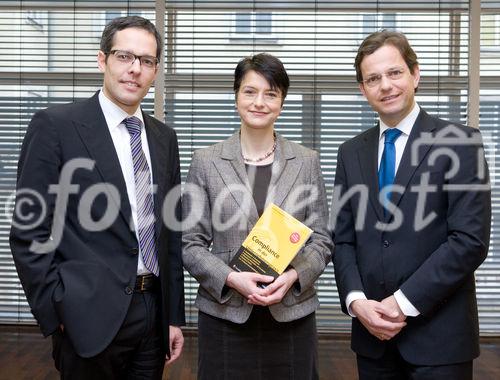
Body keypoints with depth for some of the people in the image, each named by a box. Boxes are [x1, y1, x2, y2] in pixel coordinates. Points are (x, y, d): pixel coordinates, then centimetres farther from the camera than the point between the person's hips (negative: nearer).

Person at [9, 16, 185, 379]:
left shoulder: (165, 138, 9)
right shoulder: (55, 125, -7)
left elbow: (171, 233, 11)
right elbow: (29, 232, -8)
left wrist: (174, 315, 10)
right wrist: (56, 315, -11)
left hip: (154, 313, 5)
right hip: (91, 317, -5)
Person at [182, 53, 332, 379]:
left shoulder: (307, 161, 4)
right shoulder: (206, 161, 0)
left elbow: (321, 240, 4)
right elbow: (191, 243, 0)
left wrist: (293, 276, -13)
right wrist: (231, 278, -15)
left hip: (292, 314, 1)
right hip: (224, 315, -1)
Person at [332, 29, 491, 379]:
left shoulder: (460, 143, -7)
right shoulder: (351, 152, 7)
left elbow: (471, 240, -13)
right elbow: (342, 239, 7)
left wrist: (405, 302, -15)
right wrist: (356, 300, -8)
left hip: (438, 333, -3)